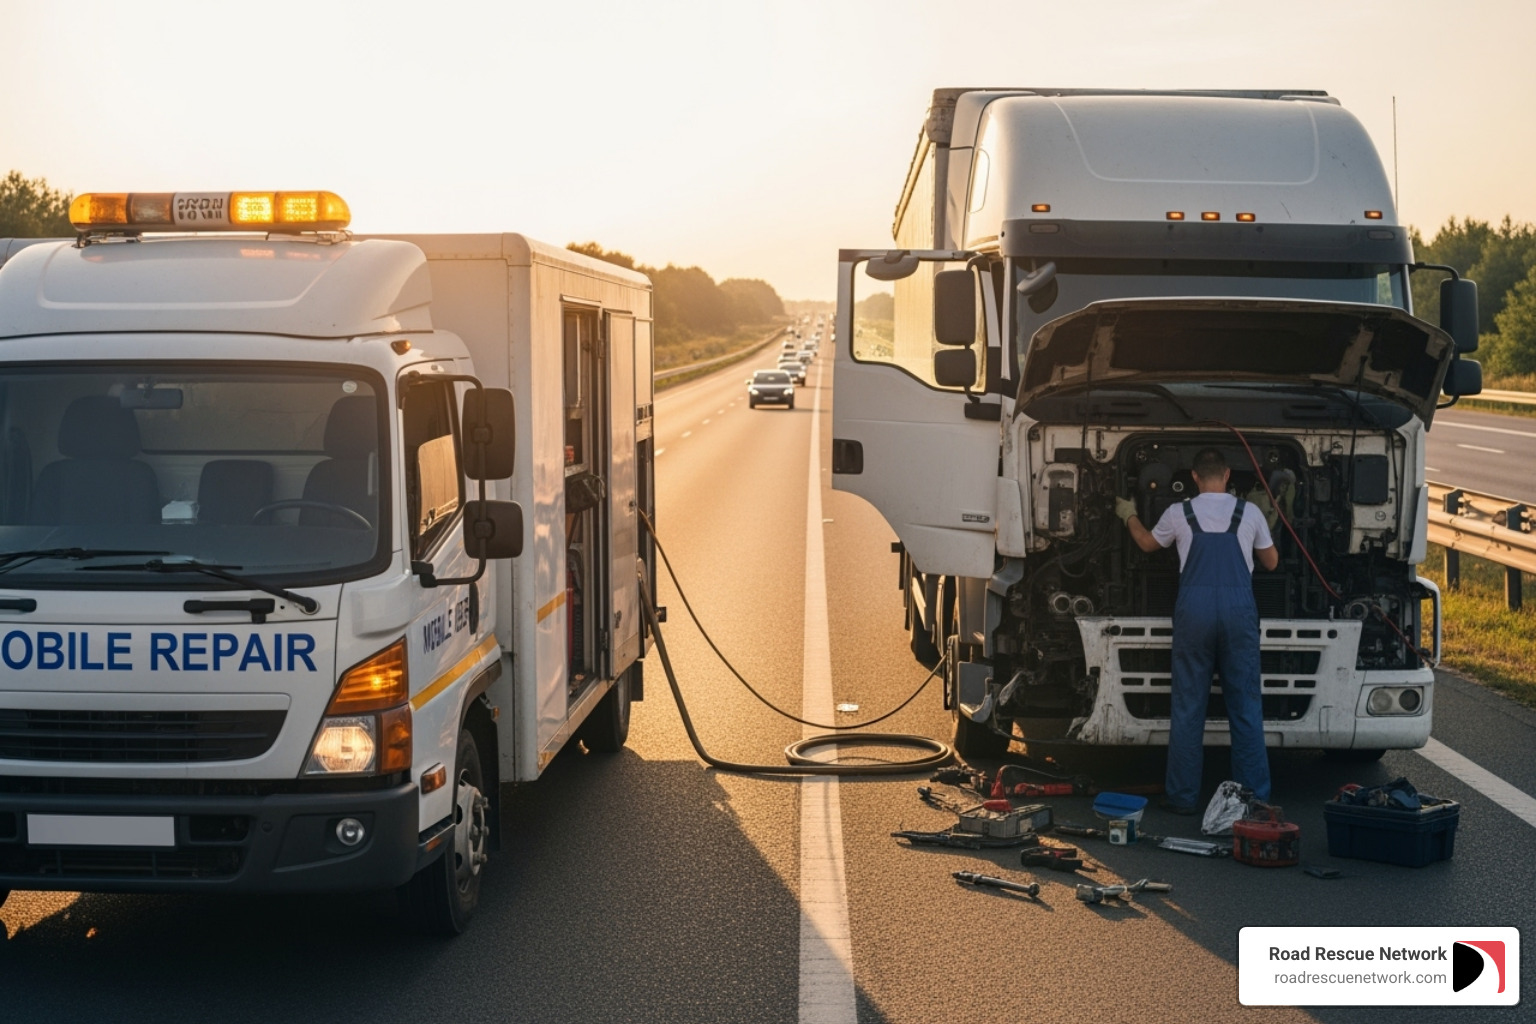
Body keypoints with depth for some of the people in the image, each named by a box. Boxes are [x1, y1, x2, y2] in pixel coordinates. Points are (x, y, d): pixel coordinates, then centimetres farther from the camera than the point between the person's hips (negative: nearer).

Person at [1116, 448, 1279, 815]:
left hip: (1194, 612, 0)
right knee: (1246, 707, 6)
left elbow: (1147, 543, 24)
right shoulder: (1250, 512, 6)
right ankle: (1254, 797, 8)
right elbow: (1271, 562, 19)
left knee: (1187, 708, 5)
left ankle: (1182, 796, 8)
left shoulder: (1179, 513, 5)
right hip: (1239, 612, 0)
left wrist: (1129, 516, 44)